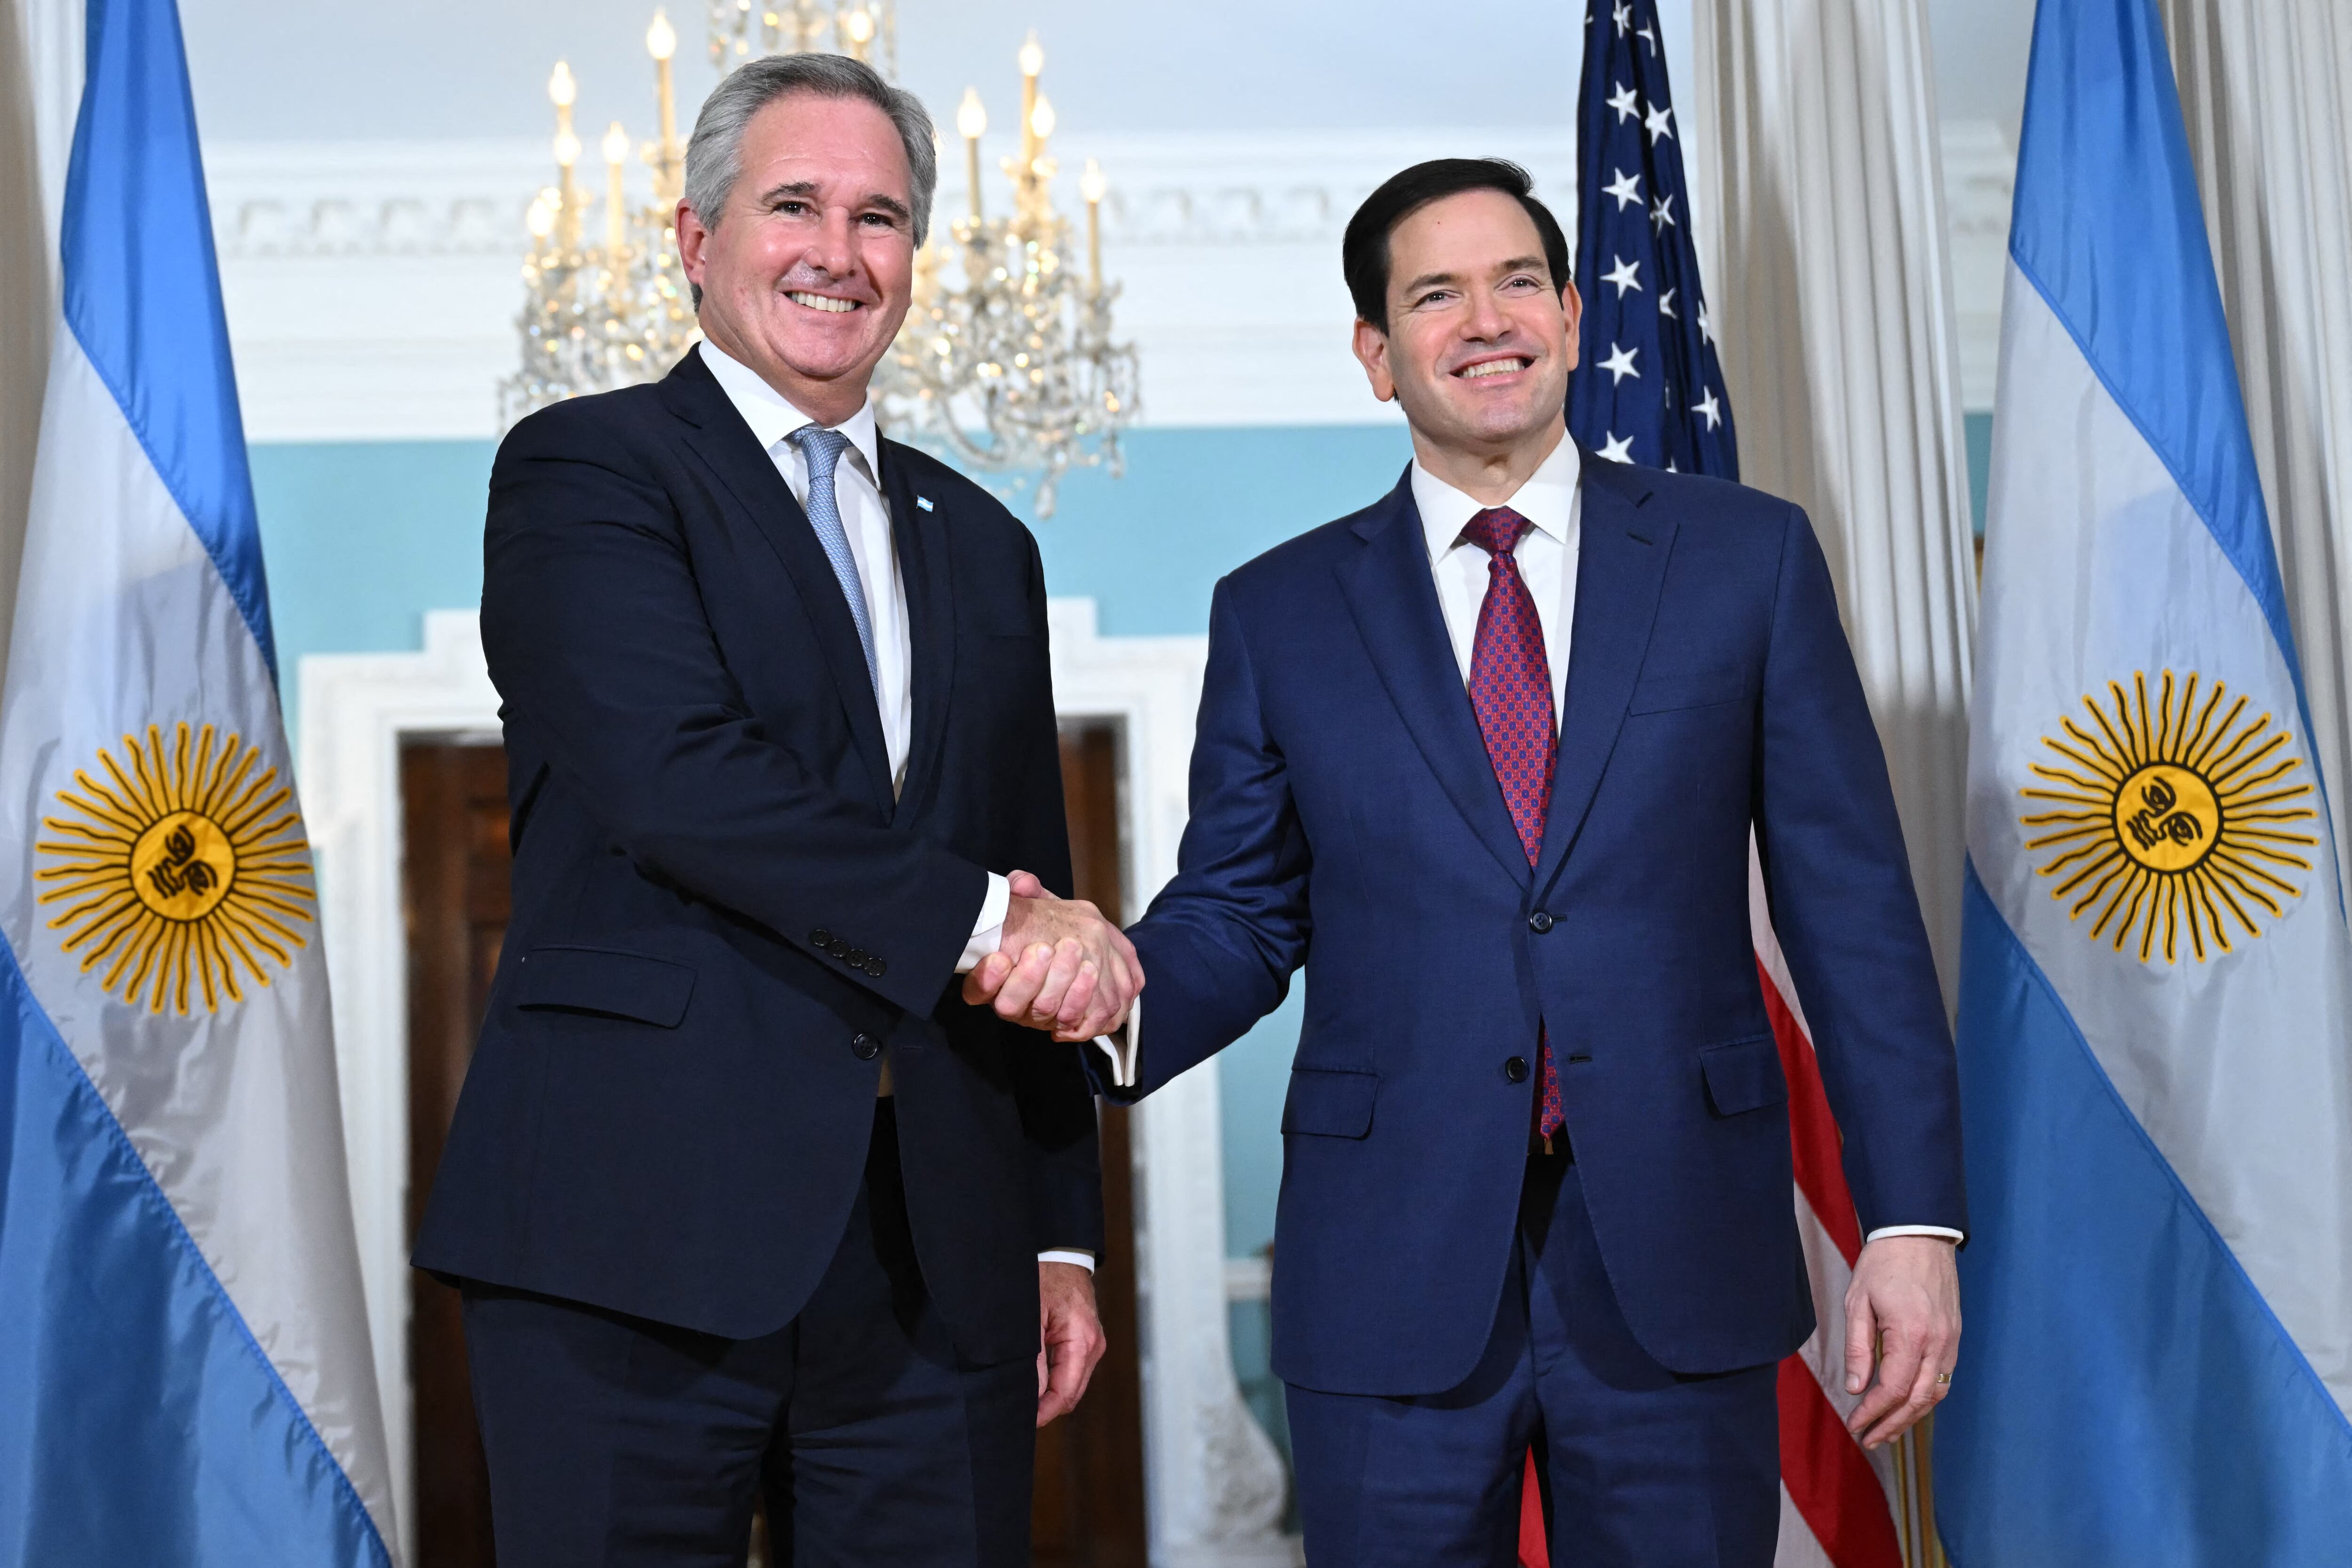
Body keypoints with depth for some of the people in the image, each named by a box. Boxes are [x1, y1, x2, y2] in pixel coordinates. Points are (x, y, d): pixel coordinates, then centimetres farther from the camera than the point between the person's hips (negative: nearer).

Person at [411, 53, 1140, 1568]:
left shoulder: (981, 545, 19)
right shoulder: (582, 470, 2)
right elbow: (678, 776, -15)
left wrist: (1063, 1239, 14)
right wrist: (977, 918, -13)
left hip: (935, 1257, 5)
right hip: (639, 1229, -5)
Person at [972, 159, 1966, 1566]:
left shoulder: (1749, 560, 4)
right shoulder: (1279, 614, 6)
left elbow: (1854, 909, 2)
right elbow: (1238, 916, 9)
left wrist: (1912, 1221, -3)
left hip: (1677, 1277, 0)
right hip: (1395, 1281, 0)